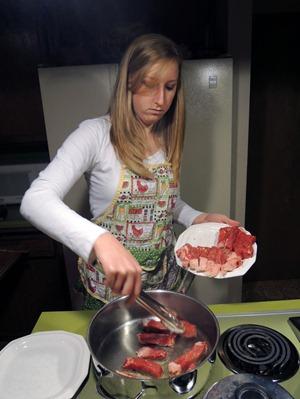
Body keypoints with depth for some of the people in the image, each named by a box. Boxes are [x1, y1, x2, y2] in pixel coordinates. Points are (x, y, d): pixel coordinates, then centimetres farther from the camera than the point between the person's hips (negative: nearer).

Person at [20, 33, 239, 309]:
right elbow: (35, 200, -31)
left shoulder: (169, 138, 0)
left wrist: (199, 218, -5)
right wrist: (101, 240, -46)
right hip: (111, 284, -4)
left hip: (167, 274, 5)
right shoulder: (97, 134, -19)